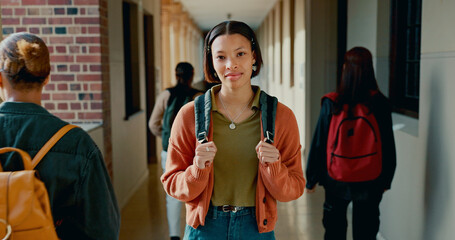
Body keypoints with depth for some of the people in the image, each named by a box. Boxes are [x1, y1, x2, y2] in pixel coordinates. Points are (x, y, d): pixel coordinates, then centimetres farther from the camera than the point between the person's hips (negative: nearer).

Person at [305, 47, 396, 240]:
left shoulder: (332, 104, -13)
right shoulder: (380, 103, -10)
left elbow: (319, 143, -7)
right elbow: (388, 145, -3)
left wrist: (311, 178, 5)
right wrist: (386, 180, 11)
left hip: (336, 181, 0)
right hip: (369, 183, 1)